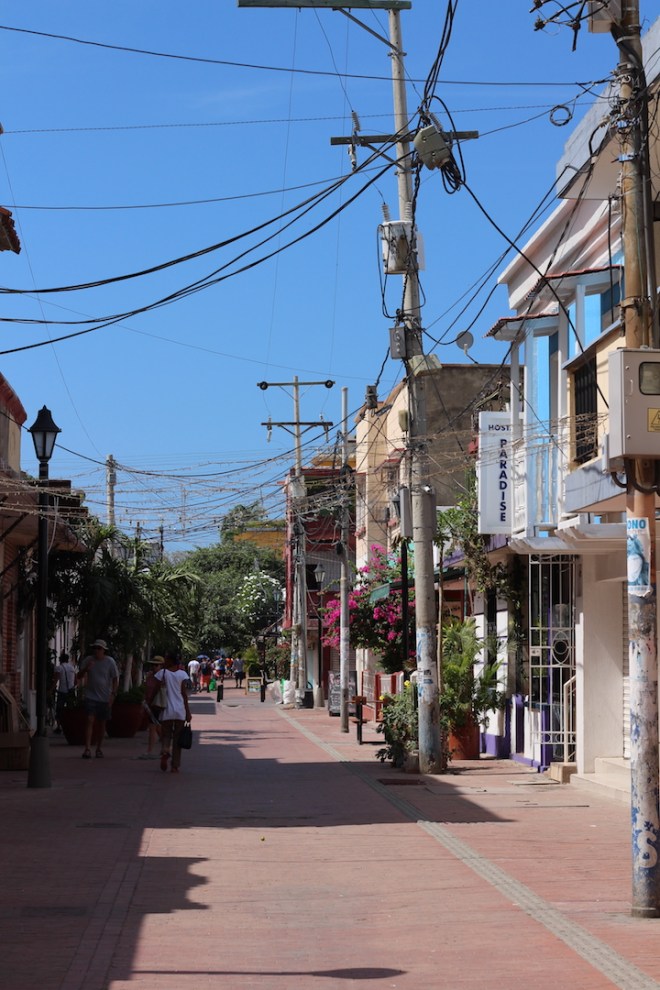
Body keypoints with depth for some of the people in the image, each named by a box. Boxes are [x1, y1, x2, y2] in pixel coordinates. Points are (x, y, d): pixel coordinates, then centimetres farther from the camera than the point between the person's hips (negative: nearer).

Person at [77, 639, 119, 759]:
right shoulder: (88, 660, -1)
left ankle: (99, 747, 23)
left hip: (105, 698, 1)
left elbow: (115, 678, 3)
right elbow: (79, 676, 3)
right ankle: (87, 749, -18)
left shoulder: (110, 662, -2)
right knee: (90, 720, -14)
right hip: (90, 696, -1)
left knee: (101, 723, 8)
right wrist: (86, 669, -17)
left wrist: (113, 694, -6)